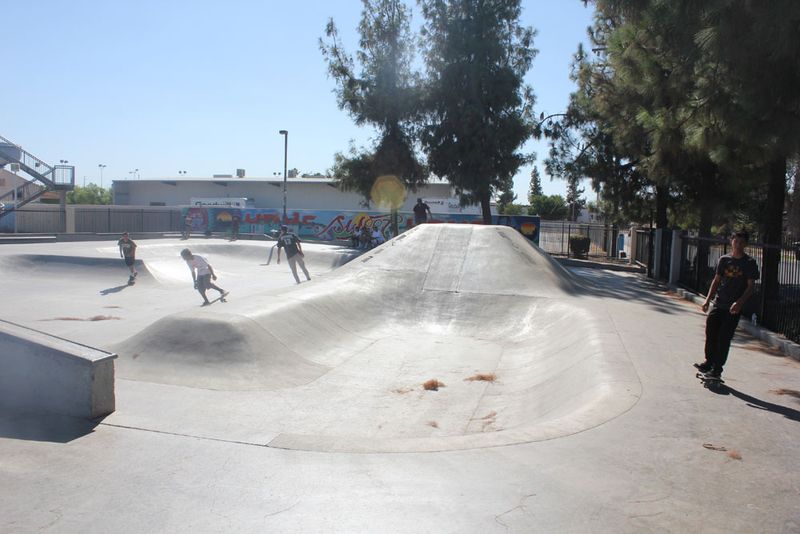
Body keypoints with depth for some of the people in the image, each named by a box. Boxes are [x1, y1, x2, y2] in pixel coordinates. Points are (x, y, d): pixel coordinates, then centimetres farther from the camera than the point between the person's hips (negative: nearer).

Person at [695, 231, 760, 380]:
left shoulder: (750, 263, -4)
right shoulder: (724, 260, 7)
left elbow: (750, 286, -7)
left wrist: (739, 302, -21)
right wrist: (708, 299, 4)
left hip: (734, 307, -4)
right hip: (718, 303, 4)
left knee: (724, 338, -3)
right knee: (710, 331, 4)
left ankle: (717, 369, 6)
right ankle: (709, 362, 21)